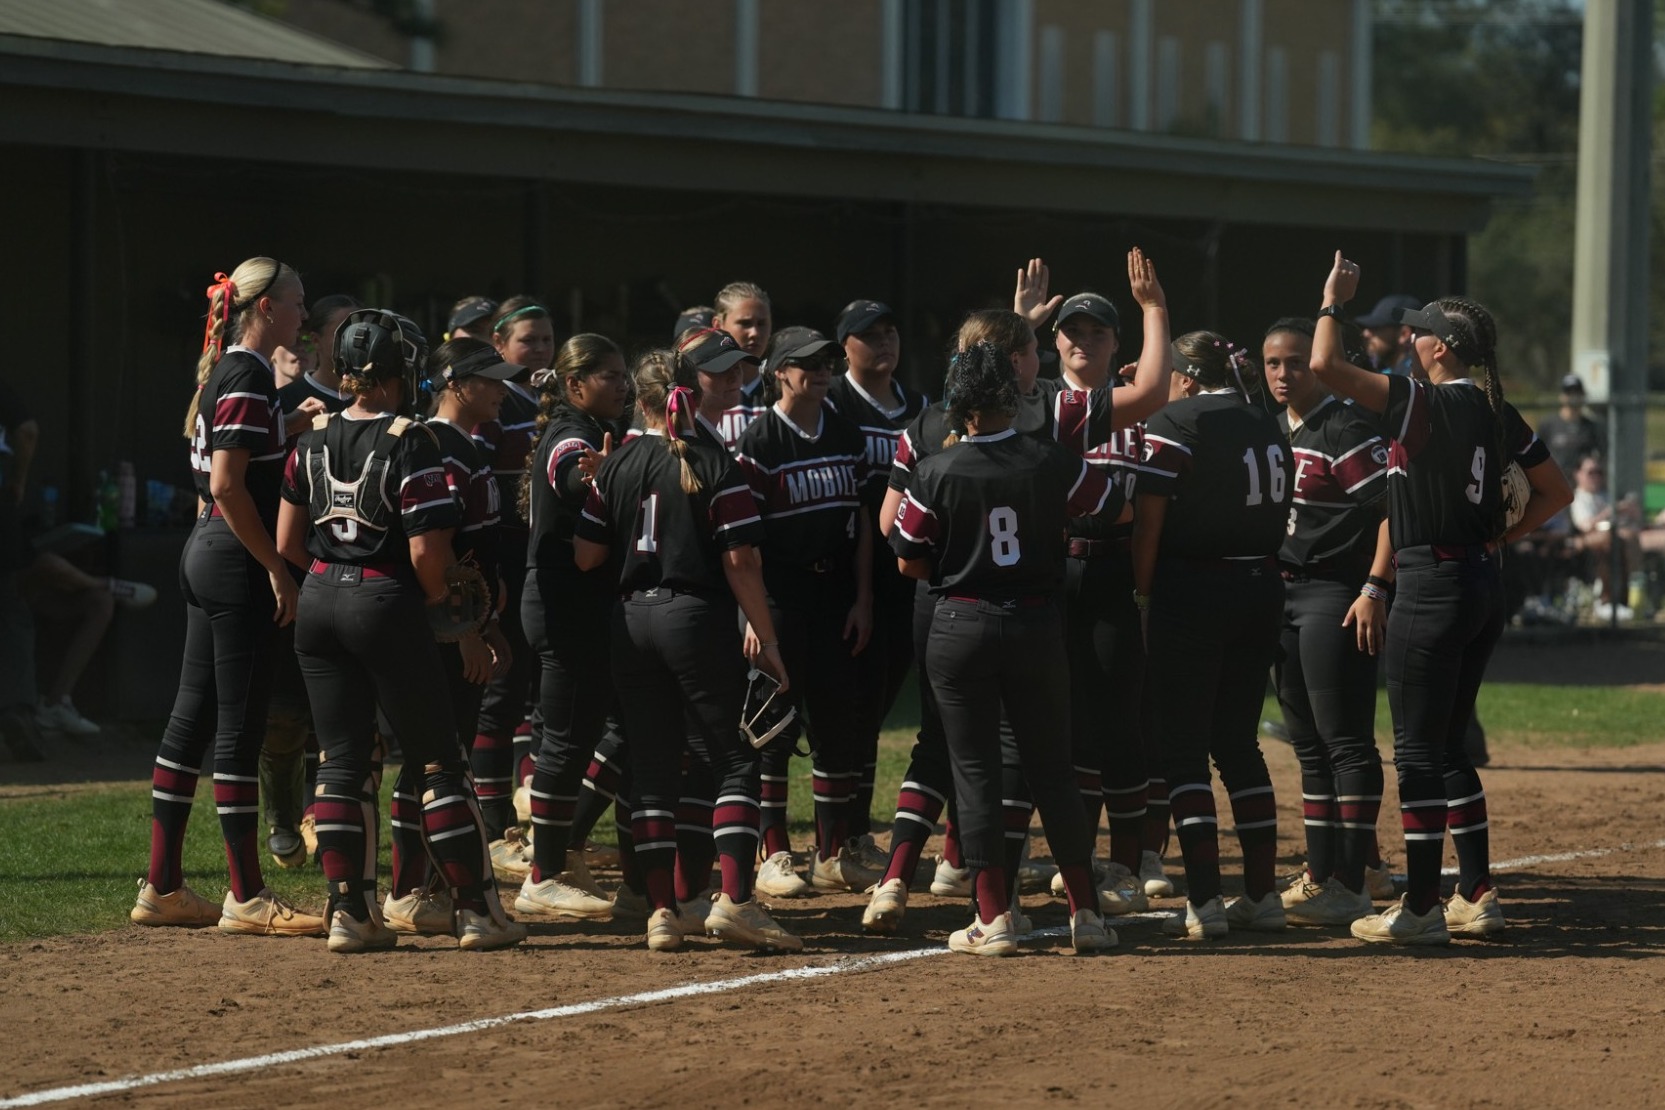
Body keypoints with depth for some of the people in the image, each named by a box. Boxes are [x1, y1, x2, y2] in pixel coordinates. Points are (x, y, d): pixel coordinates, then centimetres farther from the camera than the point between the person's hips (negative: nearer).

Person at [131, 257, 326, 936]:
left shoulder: (226, 372, 16)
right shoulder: (249, 378, -15)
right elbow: (227, 485, -21)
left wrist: (290, 424, 21)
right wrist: (277, 570, -18)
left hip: (206, 552, 10)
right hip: (236, 560, -10)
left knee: (193, 717, 11)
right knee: (240, 726, -6)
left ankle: (161, 889, 13)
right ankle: (246, 899, -3)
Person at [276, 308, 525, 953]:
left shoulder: (314, 440, 6)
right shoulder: (410, 442, -11)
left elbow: (288, 544, 9)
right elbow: (429, 558, -15)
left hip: (319, 603, 6)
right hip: (387, 608, -6)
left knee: (343, 761, 9)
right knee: (439, 760, 2)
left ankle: (349, 913, 6)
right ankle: (477, 911, 4)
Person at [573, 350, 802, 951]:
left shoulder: (616, 466, 4)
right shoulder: (715, 468, -7)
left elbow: (586, 556, 3)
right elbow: (740, 563, -11)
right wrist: (767, 641, -6)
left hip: (632, 620, 4)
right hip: (697, 619, -4)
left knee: (651, 767, 8)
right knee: (735, 761, 1)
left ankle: (660, 910, 4)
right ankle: (734, 898, -13)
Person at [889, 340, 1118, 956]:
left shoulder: (936, 473, -9)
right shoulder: (1052, 463, -6)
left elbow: (909, 562, -2)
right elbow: (1116, 510, 9)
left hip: (960, 628, -2)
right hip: (1036, 624, 2)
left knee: (975, 770, 4)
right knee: (1052, 769, 10)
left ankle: (993, 918, 1)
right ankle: (1086, 912, 9)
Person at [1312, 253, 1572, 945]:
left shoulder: (1424, 403, -14)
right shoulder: (1500, 416, 8)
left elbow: (1326, 366, -18)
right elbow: (1556, 493, 15)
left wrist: (1332, 302, -3)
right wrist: (1502, 538, 15)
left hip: (1431, 588, -8)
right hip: (1484, 587, 8)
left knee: (1418, 751, -2)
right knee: (1447, 746, 17)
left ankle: (1421, 908, 0)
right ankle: (1477, 896, 17)